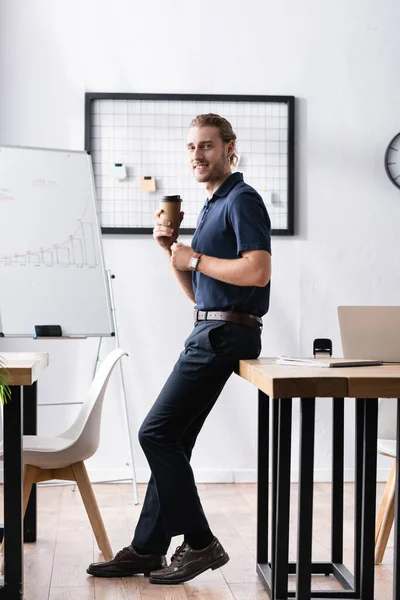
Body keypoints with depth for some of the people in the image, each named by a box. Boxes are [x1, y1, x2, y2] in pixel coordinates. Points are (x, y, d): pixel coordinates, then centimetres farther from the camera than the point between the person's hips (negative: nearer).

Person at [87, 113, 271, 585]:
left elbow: (258, 271, -23)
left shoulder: (242, 200, -8)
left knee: (158, 434, -11)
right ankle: (147, 549, 15)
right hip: (208, 331, 10)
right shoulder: (211, 207, 21)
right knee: (172, 441, 9)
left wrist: (196, 259, -12)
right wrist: (172, 250, 6)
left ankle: (200, 543, -3)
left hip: (224, 334, -10)